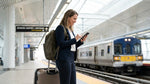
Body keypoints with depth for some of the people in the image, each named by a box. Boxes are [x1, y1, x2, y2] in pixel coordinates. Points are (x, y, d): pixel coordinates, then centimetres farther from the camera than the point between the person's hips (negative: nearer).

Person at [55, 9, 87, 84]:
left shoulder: (70, 30, 19)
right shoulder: (60, 28, -6)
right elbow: (61, 44, -16)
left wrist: (81, 41, 5)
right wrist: (74, 39, -12)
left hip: (71, 60, 9)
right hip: (64, 59, -9)